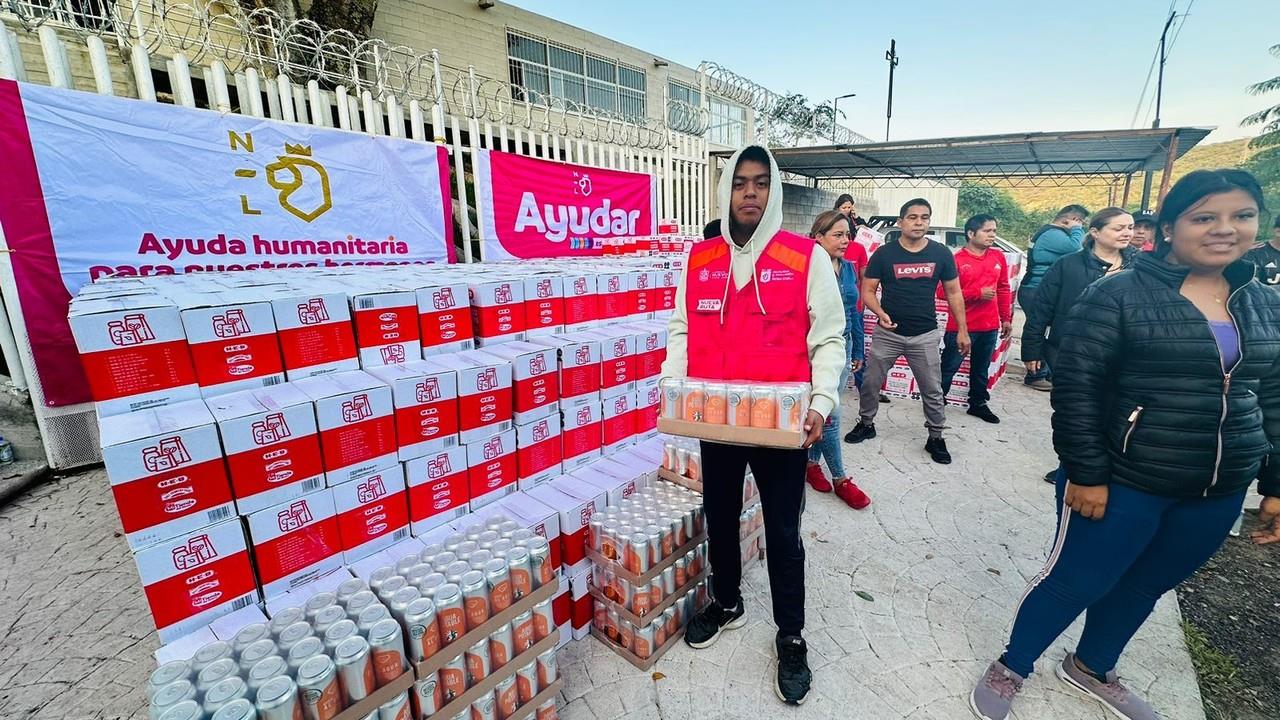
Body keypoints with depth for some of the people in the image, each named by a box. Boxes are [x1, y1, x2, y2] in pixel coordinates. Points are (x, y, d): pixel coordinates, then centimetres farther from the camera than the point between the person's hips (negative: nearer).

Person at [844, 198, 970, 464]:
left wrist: (962, 330, 5)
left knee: (933, 390, 9)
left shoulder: (941, 253, 0)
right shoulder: (884, 253, -4)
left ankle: (936, 437, 26)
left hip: (925, 335, 1)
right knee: (870, 382, 6)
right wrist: (880, 313, -22)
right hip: (888, 333, -1)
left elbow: (953, 293, 7)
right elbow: (868, 289, -3)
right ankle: (866, 423, 28)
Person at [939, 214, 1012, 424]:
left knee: (981, 369, 17)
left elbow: (1004, 289, 15)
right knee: (949, 368, 0)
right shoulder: (957, 259, -11)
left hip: (990, 327, 6)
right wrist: (978, 293, -18)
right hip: (961, 327, -6)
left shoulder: (998, 257, 8)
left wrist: (1006, 319, 14)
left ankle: (978, 404, 31)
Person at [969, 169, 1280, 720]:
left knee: (1144, 587, 21)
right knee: (1075, 581, 5)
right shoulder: (1119, 294, -14)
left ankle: (1091, 669, 44)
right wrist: (1085, 473, -19)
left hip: (1220, 492, 6)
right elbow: (1075, 387, -17)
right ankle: (1010, 669, 27)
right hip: (1125, 481, -6)